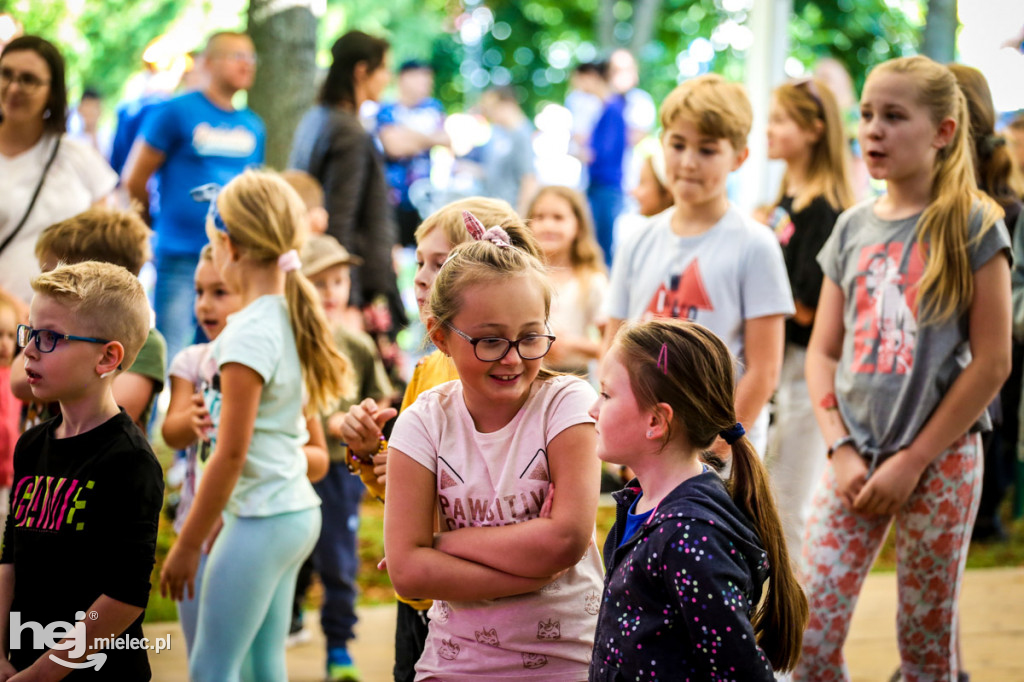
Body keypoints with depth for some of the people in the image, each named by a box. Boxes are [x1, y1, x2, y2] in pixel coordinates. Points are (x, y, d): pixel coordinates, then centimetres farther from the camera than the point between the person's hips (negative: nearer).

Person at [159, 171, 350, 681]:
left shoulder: (248, 332, -17)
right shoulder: (293, 320, 9)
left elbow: (231, 452, -18)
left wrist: (187, 544, -11)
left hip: (261, 518, -9)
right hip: (298, 508, 9)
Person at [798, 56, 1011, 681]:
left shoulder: (971, 225, -4)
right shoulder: (853, 228, 9)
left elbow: (992, 361, -8)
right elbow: (823, 350, 10)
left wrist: (914, 461, -10)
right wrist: (842, 449, -5)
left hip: (941, 456, -4)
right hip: (857, 456, 4)